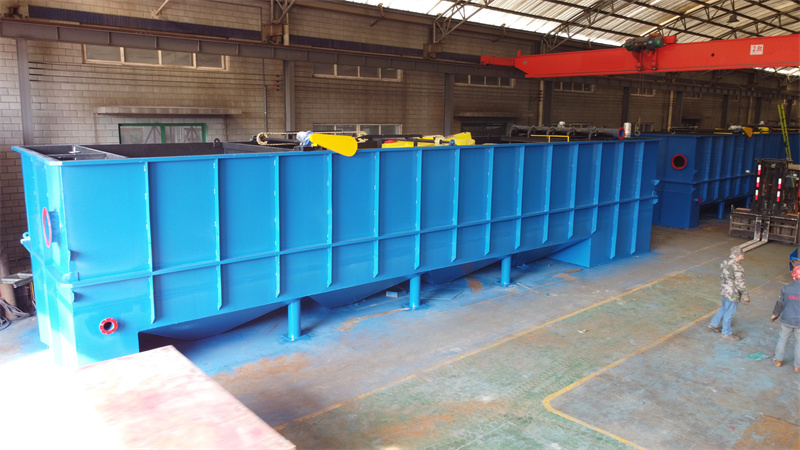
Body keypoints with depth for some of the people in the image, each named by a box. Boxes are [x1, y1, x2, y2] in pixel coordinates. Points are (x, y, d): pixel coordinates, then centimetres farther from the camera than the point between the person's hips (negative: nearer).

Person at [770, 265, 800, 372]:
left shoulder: (786, 288, -9)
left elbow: (780, 303, 2)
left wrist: (775, 314, 17)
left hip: (786, 320, 2)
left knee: (782, 339, 19)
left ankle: (778, 360, 30)